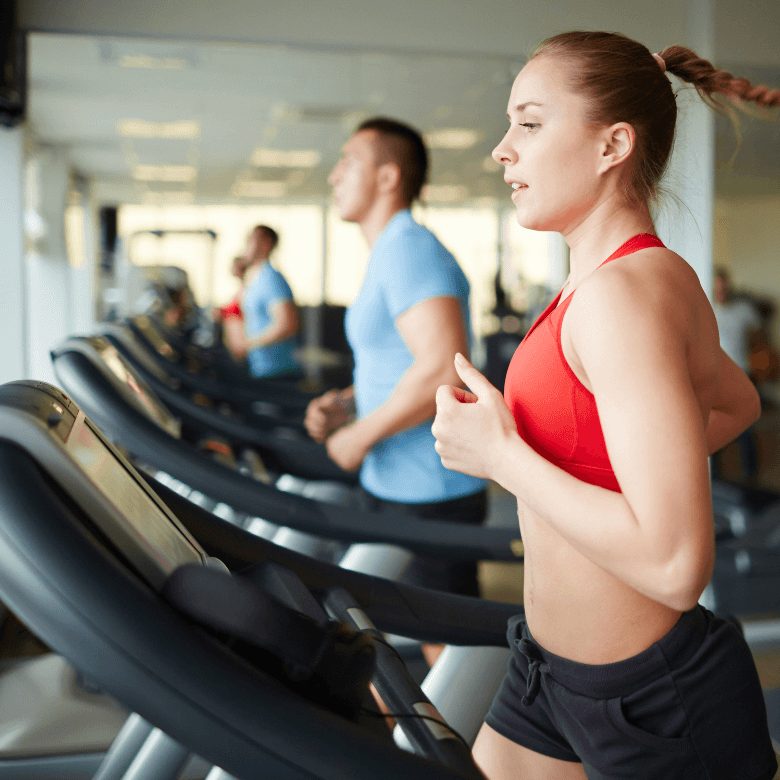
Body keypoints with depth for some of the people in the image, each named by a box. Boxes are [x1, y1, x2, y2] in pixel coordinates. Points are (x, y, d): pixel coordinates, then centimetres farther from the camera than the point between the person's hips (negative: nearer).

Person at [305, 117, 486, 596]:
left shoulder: (408, 249, -17)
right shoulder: (392, 253, 15)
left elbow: (443, 369, -29)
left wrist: (361, 435, -19)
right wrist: (346, 402, 7)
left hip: (429, 500, -10)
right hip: (390, 485, 10)